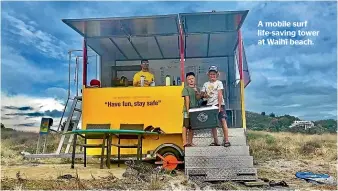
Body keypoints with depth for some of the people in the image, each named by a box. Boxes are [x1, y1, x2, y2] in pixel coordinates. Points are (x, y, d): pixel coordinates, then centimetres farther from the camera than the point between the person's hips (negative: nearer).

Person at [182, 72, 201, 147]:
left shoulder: (197, 89, 16)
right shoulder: (186, 88, -2)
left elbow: (198, 98, 4)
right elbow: (187, 99, -10)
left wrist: (196, 91, -13)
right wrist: (188, 109, -16)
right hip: (187, 110, -6)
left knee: (192, 127, 9)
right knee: (185, 126, -7)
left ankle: (190, 142, 16)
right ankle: (185, 142, -9)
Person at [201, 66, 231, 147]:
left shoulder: (219, 83, 3)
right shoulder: (206, 84, 14)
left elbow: (220, 94, -7)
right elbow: (202, 94, 12)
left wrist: (219, 105, -16)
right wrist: (204, 95, -12)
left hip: (219, 104, -4)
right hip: (210, 105, 4)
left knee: (223, 120, -12)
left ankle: (226, 140, -10)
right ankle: (215, 141, 9)